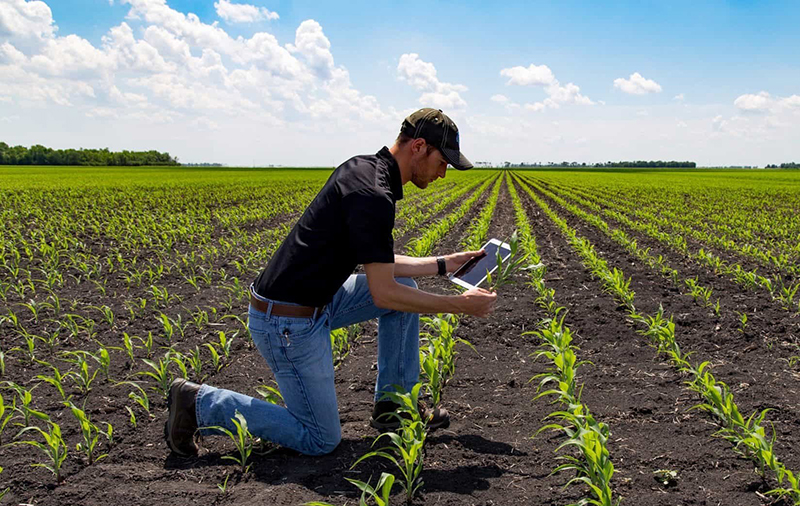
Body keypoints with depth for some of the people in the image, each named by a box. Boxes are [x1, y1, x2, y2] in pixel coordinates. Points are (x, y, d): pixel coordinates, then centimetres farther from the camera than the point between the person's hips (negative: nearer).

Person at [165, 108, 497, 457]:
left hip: (313, 302, 10)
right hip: (288, 323, -10)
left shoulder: (363, 168, 8)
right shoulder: (372, 195, -23)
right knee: (321, 440, 2)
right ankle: (201, 402, 6)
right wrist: (460, 305, -12)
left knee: (405, 286, 13)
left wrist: (445, 264, 15)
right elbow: (383, 294, -22)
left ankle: (393, 405, 20)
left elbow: (378, 265, 16)